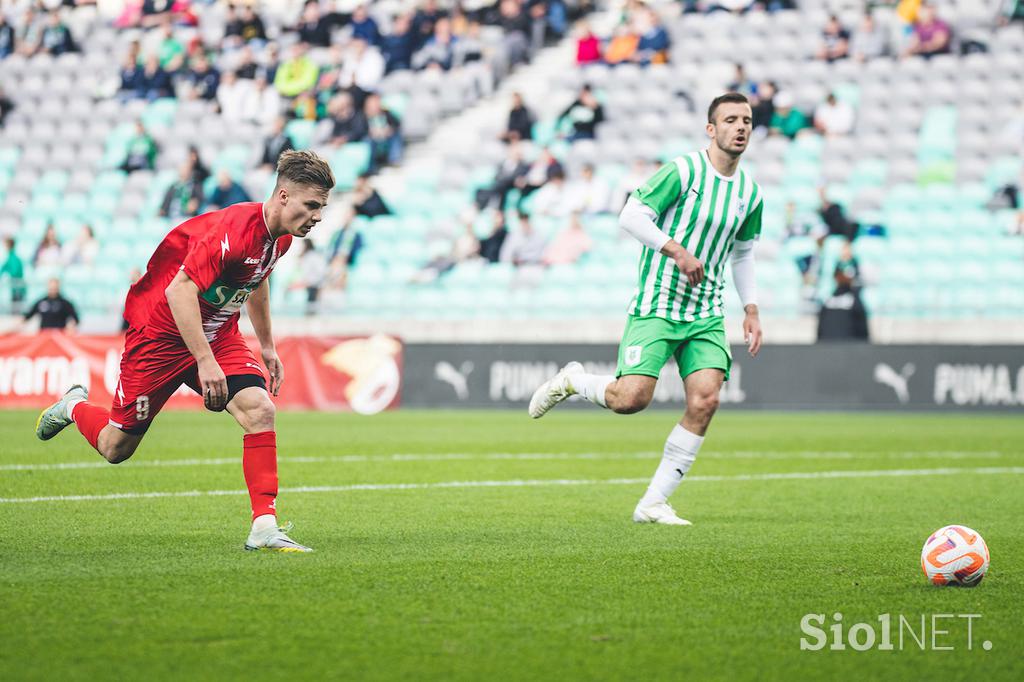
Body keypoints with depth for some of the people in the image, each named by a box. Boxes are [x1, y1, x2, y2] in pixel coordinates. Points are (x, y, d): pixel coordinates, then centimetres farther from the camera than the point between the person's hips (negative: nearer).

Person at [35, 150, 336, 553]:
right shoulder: (234, 229, -30)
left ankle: (264, 528, -19)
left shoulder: (281, 235, -2)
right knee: (116, 448, 6)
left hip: (218, 335, 7)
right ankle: (74, 407, 40)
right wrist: (205, 361, -37)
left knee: (259, 410, -20)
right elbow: (180, 290, -34)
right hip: (162, 332, -7)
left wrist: (267, 346, 22)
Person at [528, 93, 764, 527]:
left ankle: (653, 504, -2)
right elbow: (631, 215, -14)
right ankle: (572, 381, 18)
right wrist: (677, 250, -23)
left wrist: (751, 309, 15)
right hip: (656, 307, -5)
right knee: (632, 398, -17)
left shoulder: (749, 191, 9)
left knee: (705, 400, -13)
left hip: (706, 315, 5)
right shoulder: (684, 171, -11)